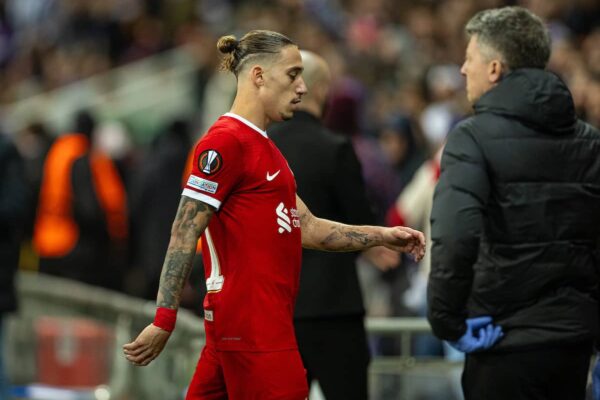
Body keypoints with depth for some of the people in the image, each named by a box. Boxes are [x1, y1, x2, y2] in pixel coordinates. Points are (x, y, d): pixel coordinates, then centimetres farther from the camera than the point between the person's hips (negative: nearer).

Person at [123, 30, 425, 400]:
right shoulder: (227, 141, -11)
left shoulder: (262, 147, 19)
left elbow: (305, 228, 21)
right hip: (252, 326, -9)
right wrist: (164, 322, -20)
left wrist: (382, 237, 14)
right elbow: (184, 233, -16)